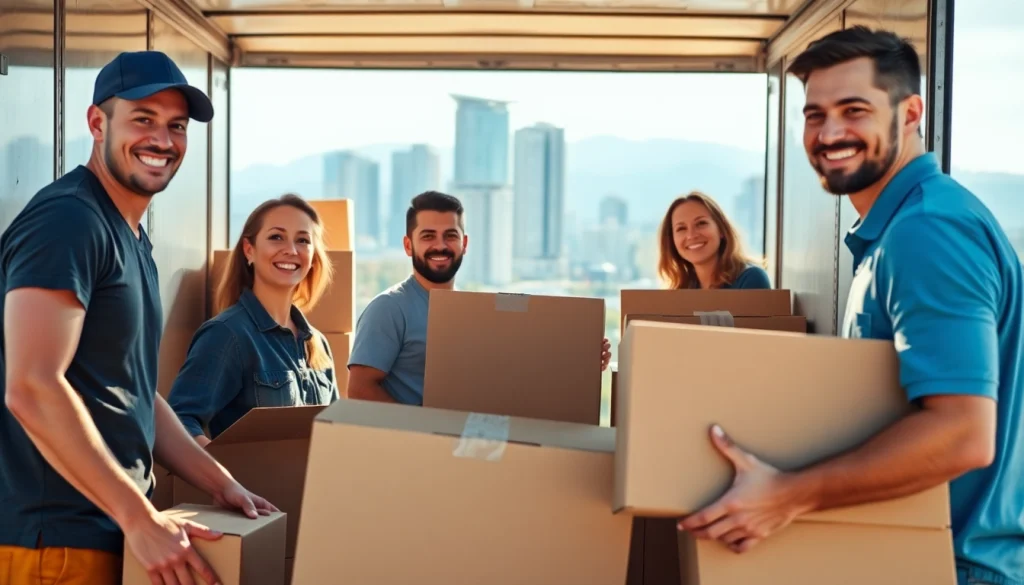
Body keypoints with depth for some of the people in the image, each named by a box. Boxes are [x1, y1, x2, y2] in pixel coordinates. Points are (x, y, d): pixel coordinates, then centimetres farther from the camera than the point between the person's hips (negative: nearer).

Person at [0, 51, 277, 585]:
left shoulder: (132, 239, 15)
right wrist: (140, 518, -24)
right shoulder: (68, 219, -15)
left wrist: (221, 484, 11)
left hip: (115, 531, 9)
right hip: (57, 540, -9)